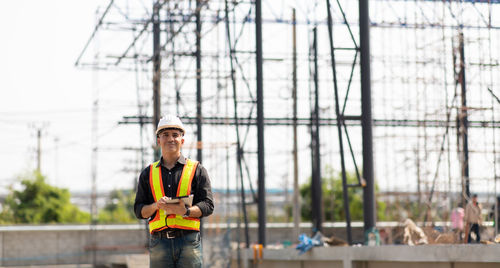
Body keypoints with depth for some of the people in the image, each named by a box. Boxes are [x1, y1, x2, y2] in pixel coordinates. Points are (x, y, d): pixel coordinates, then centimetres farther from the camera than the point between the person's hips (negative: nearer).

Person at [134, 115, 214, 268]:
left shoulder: (197, 170, 10)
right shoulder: (148, 173, 16)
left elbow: (208, 205, 2)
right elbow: (139, 210, 12)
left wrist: (185, 211, -17)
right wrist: (156, 206, -9)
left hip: (189, 240, -2)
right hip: (159, 242, 2)